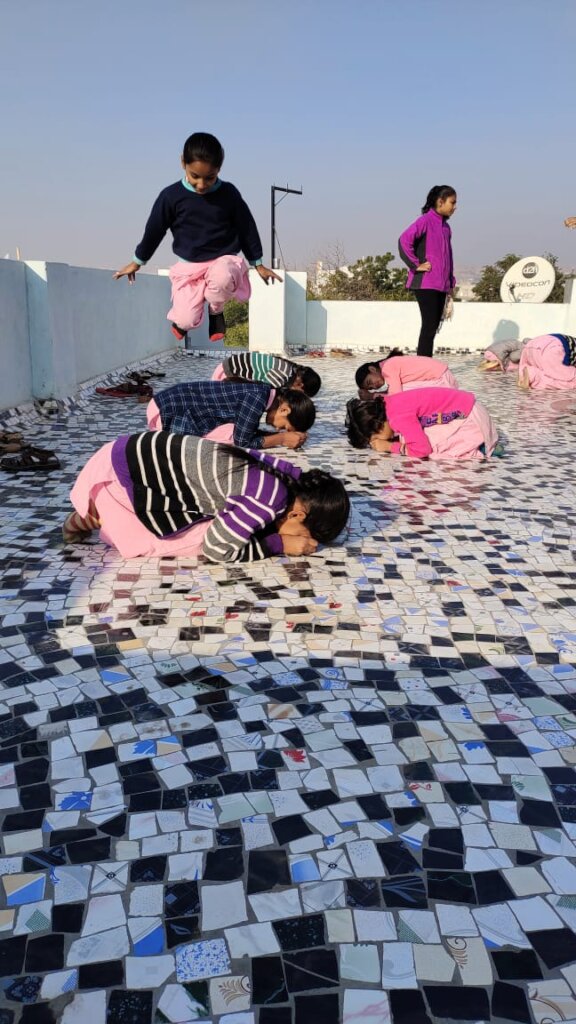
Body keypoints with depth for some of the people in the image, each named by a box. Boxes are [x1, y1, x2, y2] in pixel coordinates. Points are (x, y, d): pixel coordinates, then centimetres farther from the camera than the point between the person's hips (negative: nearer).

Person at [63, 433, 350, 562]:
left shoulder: (286, 475, -2)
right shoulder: (269, 500, -25)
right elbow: (216, 549, -18)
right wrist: (279, 544, -12)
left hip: (147, 455, 8)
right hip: (124, 470, -8)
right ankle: (98, 513, 5)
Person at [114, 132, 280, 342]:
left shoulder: (229, 194, -6)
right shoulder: (171, 196, -7)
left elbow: (247, 228, 7)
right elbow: (154, 230, 6)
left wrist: (258, 263, 12)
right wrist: (137, 262, 16)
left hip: (224, 259, 0)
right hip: (188, 265, 0)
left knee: (222, 277, -39)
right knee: (186, 321, -17)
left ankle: (216, 310, -3)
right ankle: (181, 319, 25)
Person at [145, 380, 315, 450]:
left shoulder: (261, 392, 3)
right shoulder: (258, 397, -25)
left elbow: (251, 433, 8)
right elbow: (242, 441, -20)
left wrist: (291, 435, 1)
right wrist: (282, 439, -12)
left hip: (177, 404, 9)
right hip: (165, 411, -9)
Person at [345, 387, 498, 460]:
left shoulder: (398, 417, -27)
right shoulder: (385, 404, 1)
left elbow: (421, 449, -29)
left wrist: (389, 446, -18)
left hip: (468, 417, -10)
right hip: (461, 408, 10)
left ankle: (480, 449, -3)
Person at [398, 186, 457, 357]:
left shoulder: (445, 226, 18)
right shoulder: (426, 220, -8)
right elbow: (404, 240, -22)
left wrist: (451, 282, 19)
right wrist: (416, 265, -17)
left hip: (441, 285, 8)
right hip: (425, 283, -8)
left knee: (434, 326, 9)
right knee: (429, 325, -11)